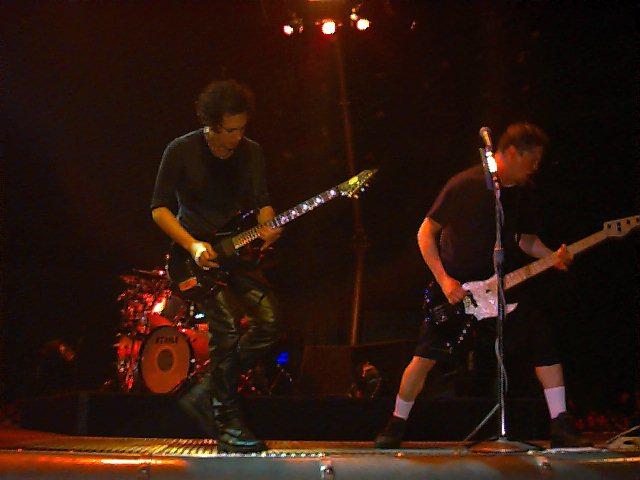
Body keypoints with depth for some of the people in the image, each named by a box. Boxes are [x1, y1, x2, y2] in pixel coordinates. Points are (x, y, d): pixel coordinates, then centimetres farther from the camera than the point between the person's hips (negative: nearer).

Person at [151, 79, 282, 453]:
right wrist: (192, 245, -18)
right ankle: (228, 426, -14)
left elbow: (261, 201, 9)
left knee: (270, 319, -14)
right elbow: (159, 207, -6)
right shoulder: (182, 151, -8)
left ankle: (215, 388, 6)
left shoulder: (251, 152, 6)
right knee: (227, 330, -21)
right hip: (197, 253, -5)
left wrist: (267, 225, -15)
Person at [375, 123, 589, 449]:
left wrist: (552, 257, -7)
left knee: (541, 339, -10)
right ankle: (396, 425, 11)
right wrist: (445, 281, -18)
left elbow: (526, 238, 14)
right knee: (426, 356, -9)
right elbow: (426, 232, -12)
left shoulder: (523, 191, 2)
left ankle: (561, 426, -5)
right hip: (454, 287, -5)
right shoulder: (466, 185, -16)